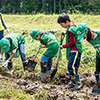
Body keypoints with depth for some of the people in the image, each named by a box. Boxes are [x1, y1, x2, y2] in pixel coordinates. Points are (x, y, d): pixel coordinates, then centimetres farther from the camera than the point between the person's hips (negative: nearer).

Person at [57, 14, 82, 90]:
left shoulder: (70, 30, -18)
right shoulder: (72, 26, 13)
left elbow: (72, 42, -19)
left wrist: (63, 46, -10)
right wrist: (65, 31, 20)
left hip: (75, 51, -11)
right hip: (72, 51, 11)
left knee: (72, 67, -15)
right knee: (70, 67, 11)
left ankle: (78, 83, -11)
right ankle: (73, 84, 16)